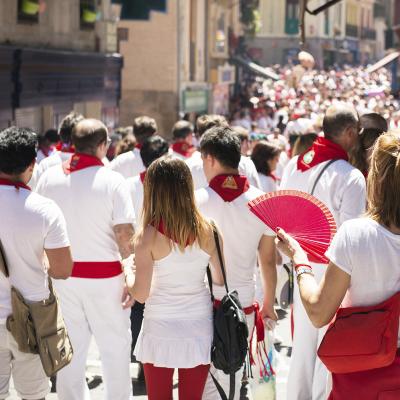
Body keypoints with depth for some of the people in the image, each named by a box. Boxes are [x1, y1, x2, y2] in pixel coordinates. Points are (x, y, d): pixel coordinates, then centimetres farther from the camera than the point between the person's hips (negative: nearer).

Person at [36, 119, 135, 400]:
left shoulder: (49, 177, -1)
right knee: (115, 347, 11)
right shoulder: (112, 181, -13)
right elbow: (125, 235, -15)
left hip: (62, 274, 4)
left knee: (71, 348, 15)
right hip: (104, 275, -4)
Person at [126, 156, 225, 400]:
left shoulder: (149, 235, -14)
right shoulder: (206, 229, -6)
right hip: (199, 328, 2)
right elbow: (221, 280, 2)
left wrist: (127, 276, 7)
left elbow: (141, 294, -13)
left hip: (162, 330, -2)